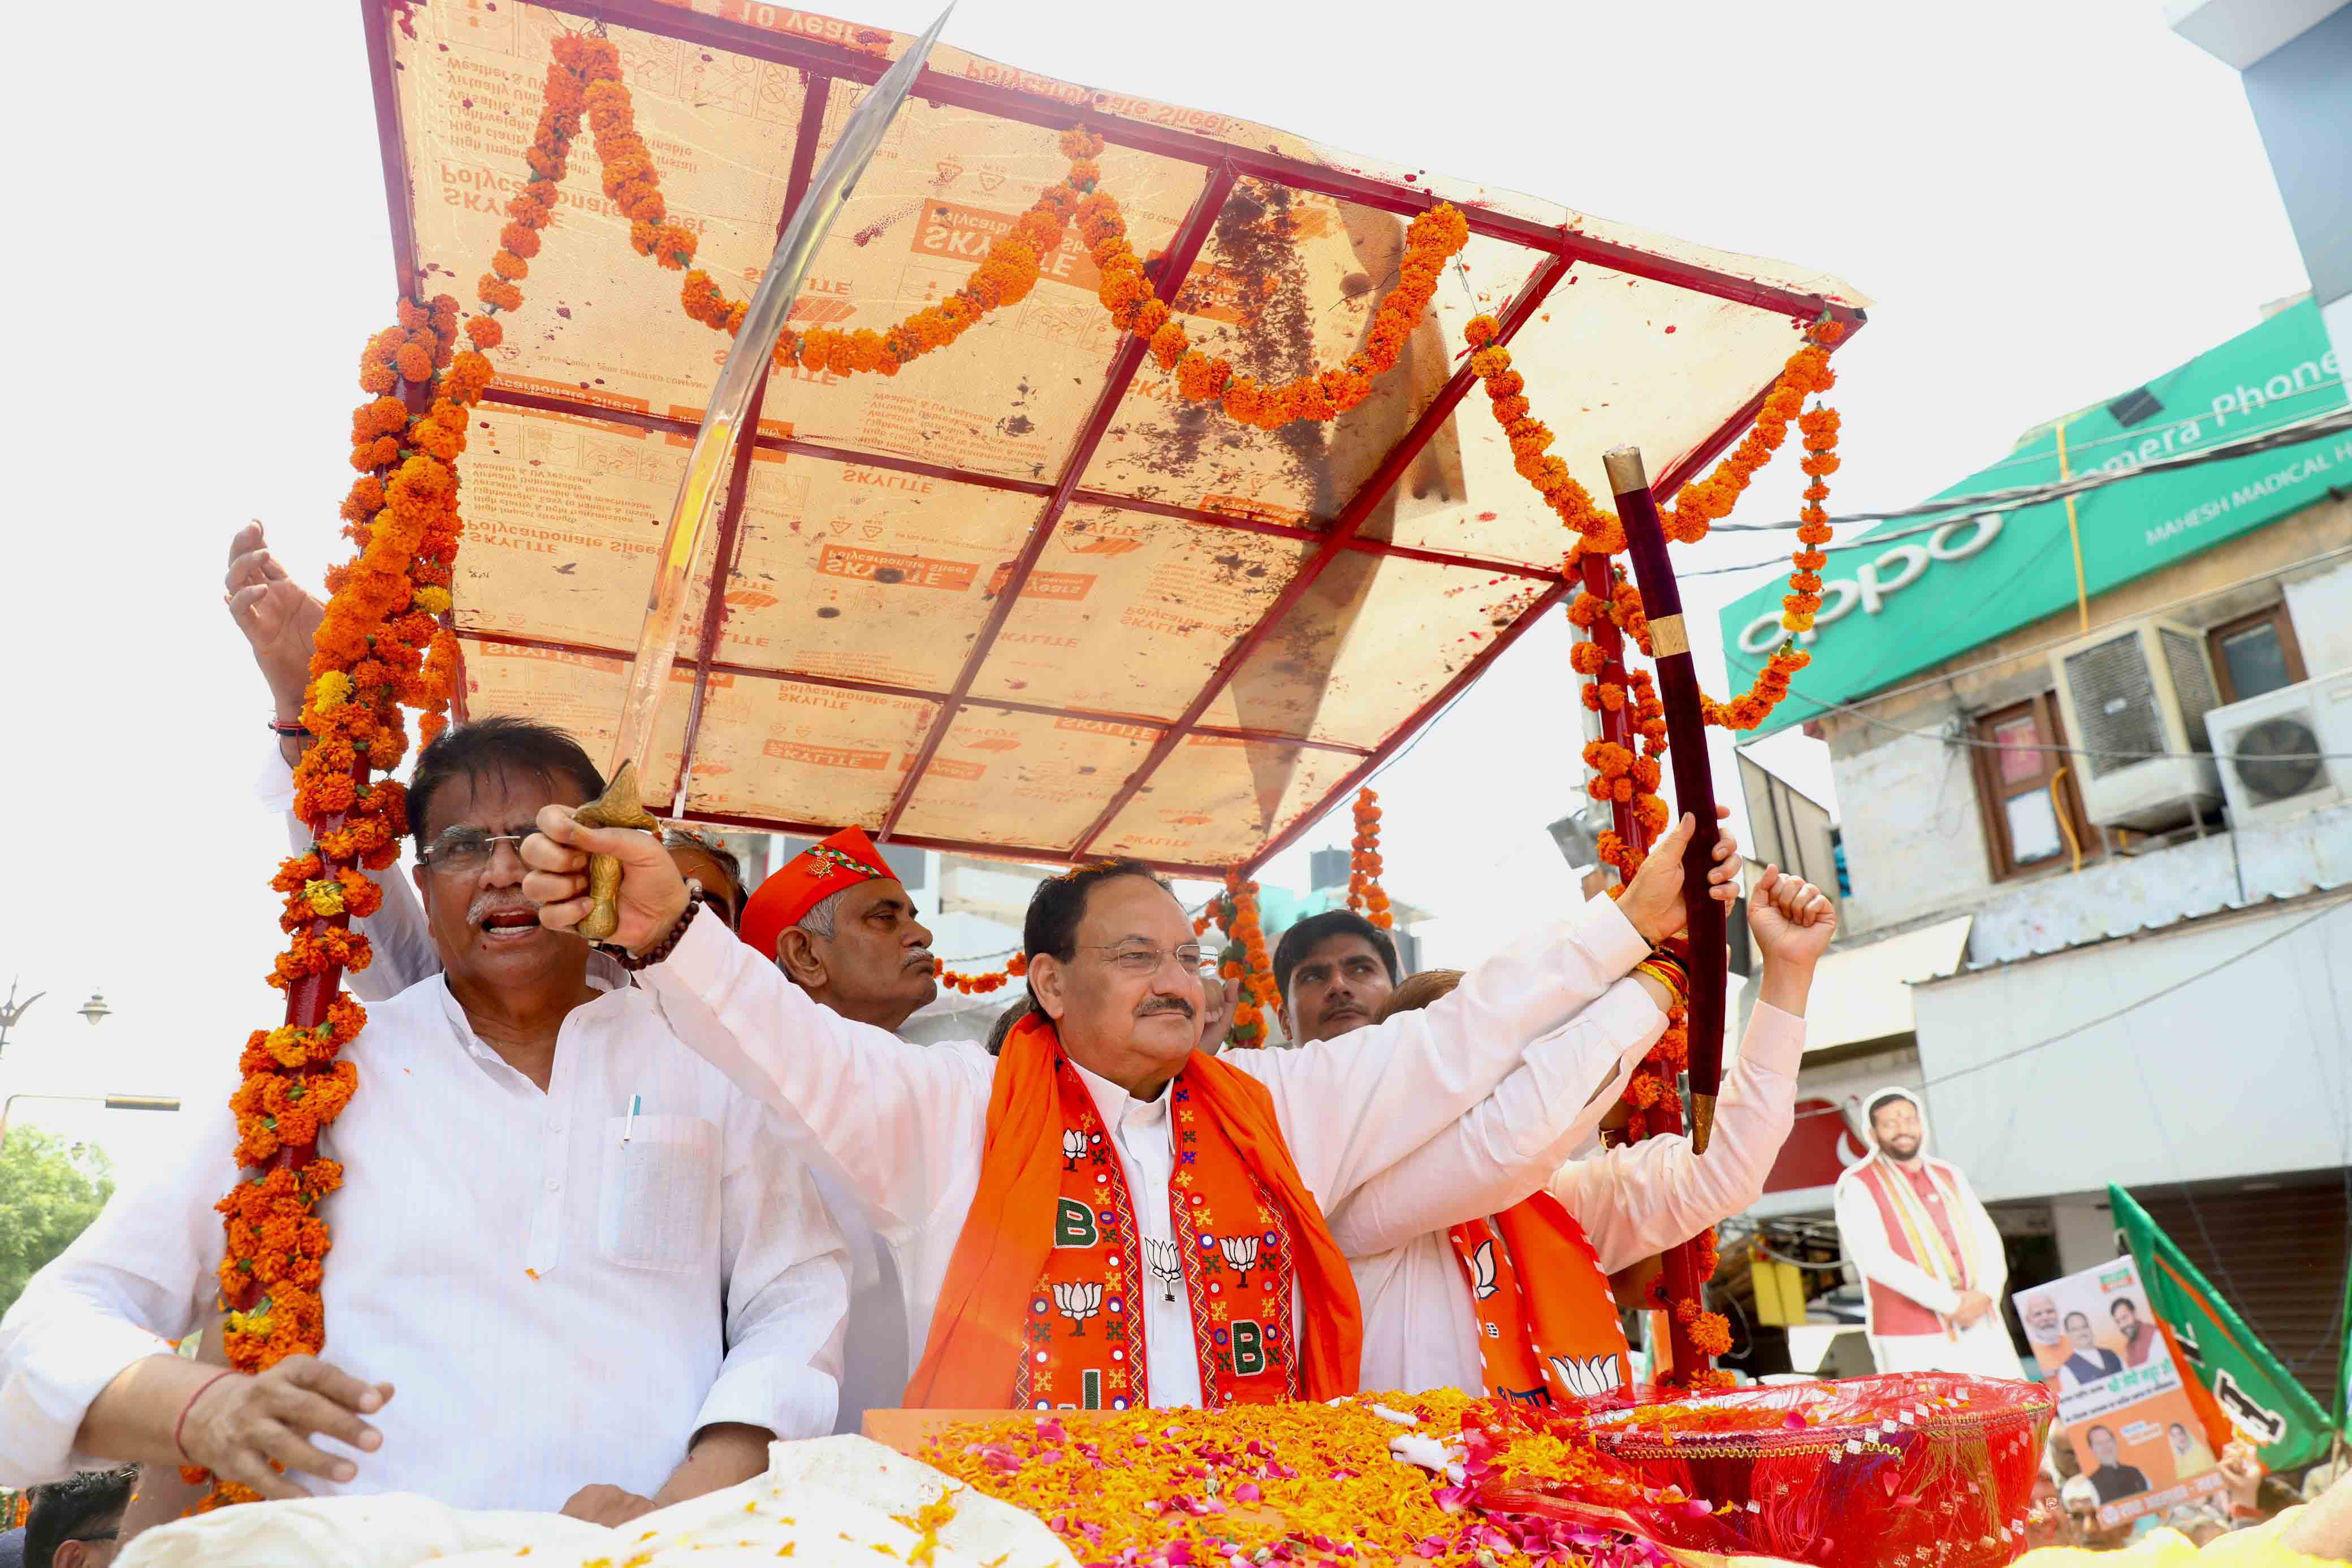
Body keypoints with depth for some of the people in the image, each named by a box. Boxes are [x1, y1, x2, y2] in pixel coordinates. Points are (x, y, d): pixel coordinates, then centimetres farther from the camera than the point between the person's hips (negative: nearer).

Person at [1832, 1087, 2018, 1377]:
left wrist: (1985, 1293, -8)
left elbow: (1988, 1240, 12)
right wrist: (1949, 1302, -16)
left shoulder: (1949, 1177, 17)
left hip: (1981, 1332, 5)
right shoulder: (1858, 1186, -2)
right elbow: (1876, 1258, -13)